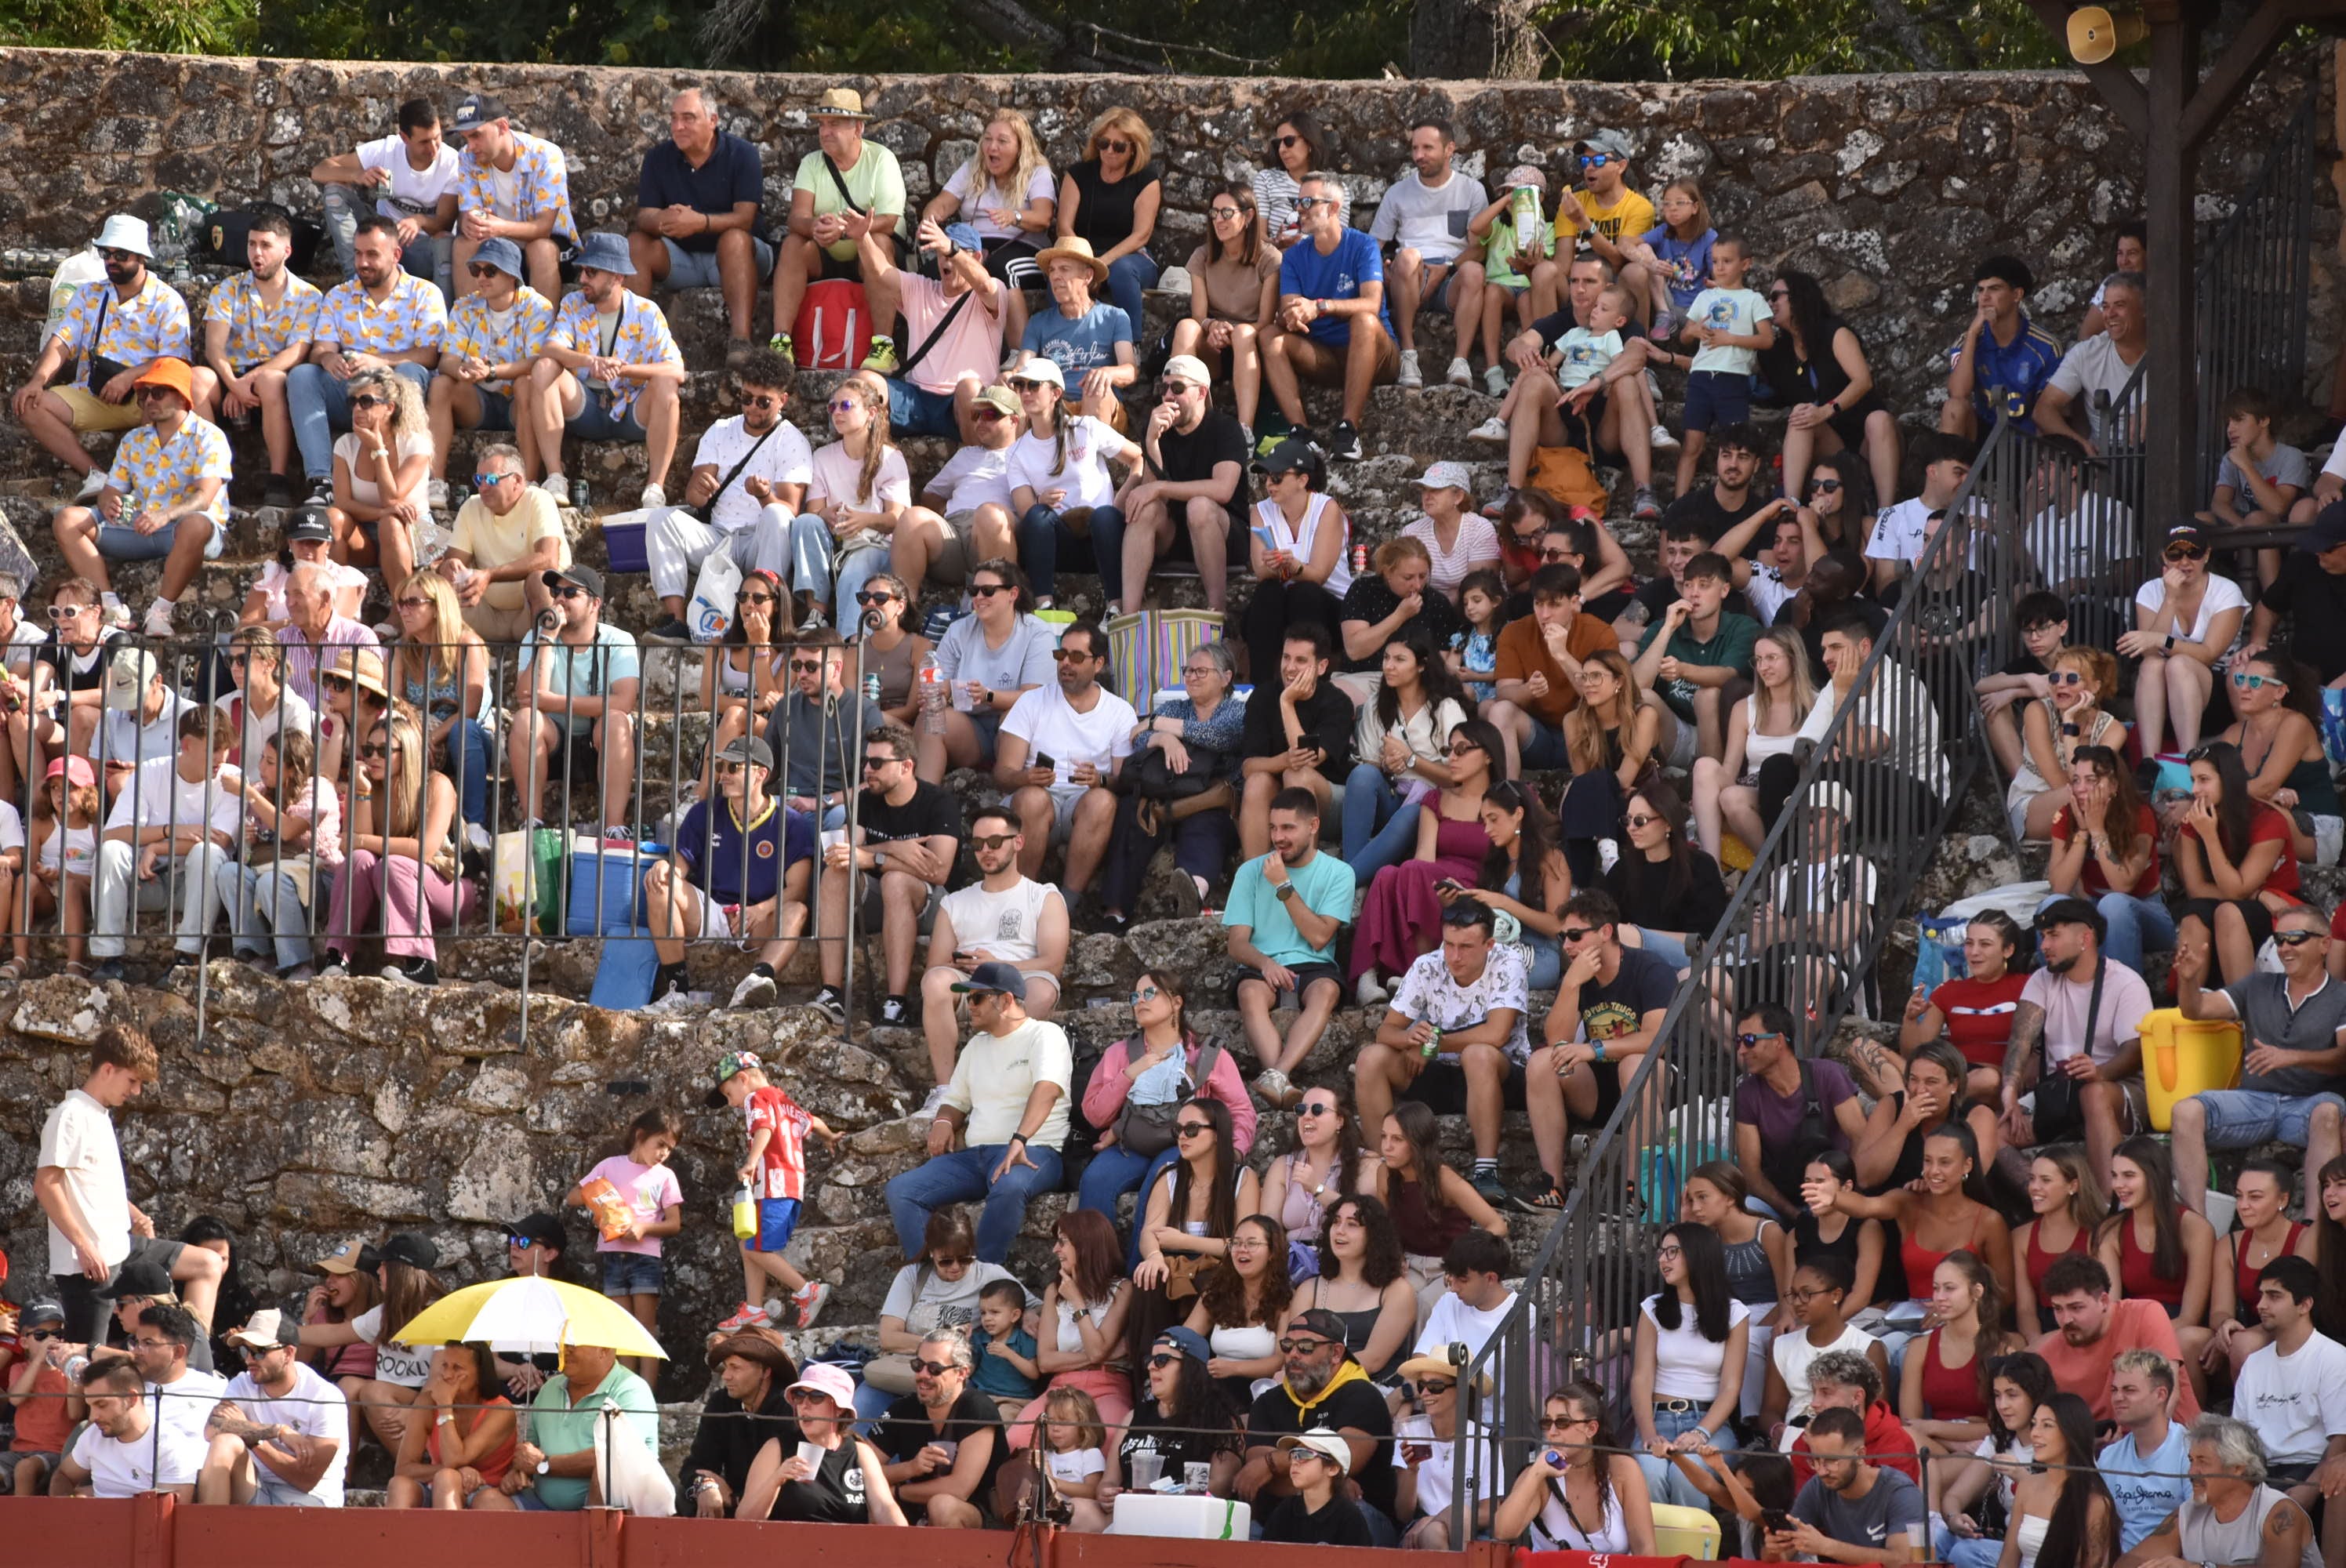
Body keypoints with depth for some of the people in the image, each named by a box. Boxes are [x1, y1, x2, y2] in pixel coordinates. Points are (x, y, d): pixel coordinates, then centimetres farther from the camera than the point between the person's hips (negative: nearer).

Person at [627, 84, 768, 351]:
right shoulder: (659, 158, 4)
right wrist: (662, 221, -32)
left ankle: (740, 340, -49)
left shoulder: (741, 154, -7)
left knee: (734, 239, -36)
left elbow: (744, 218, -19)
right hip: (681, 261, 4)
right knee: (636, 243, -20)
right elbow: (644, 216, -5)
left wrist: (701, 222, -39)